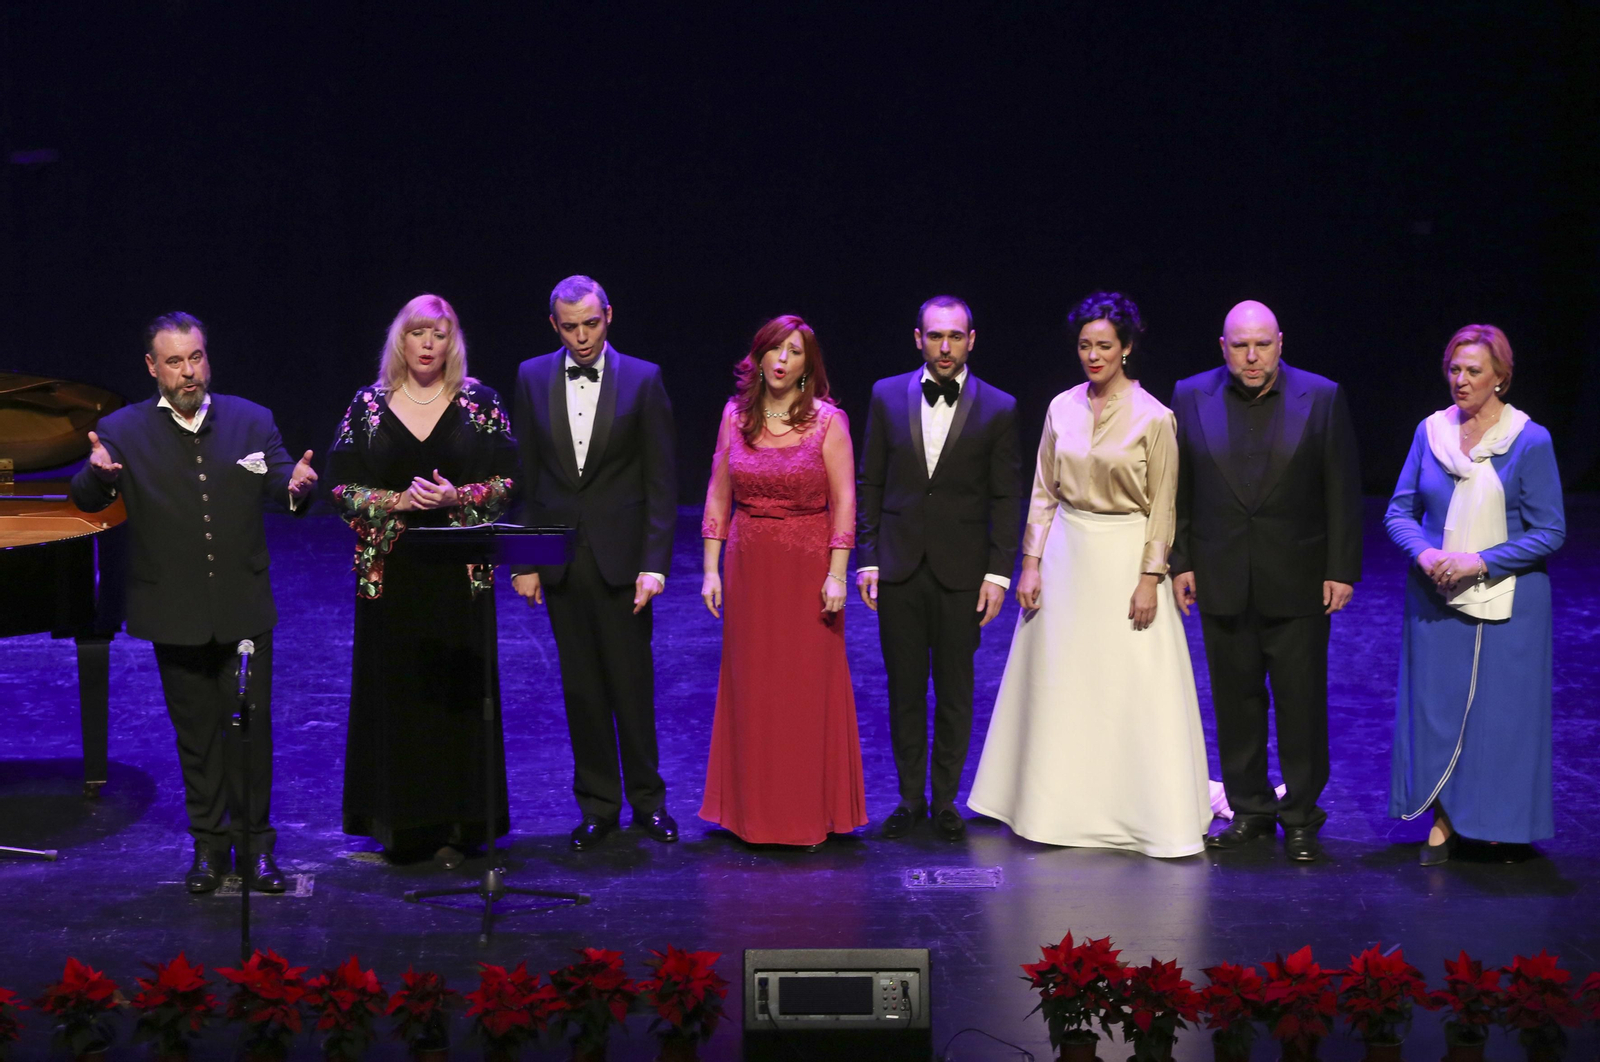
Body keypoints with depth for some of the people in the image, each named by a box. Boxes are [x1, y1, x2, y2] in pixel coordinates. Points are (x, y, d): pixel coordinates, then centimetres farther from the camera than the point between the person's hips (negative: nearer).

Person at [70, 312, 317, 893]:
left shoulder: (251, 421, 3)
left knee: (251, 727, 4)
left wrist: (297, 486, -28)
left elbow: (282, 487, -3)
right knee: (196, 732, 10)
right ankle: (209, 844, 22)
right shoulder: (124, 431, -2)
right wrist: (97, 472, -31)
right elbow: (86, 501, -7)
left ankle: (255, 843, 17)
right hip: (175, 614, 0)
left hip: (244, 609, 1)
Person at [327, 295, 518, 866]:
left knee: (458, 690, 0)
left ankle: (456, 825, 7)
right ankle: (402, 823, 10)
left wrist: (457, 497, -14)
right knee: (395, 691, 1)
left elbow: (506, 482, 2)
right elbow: (341, 487, 2)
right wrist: (398, 501, -12)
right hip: (391, 572, 0)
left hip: (461, 571, 0)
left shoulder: (479, 402, 3)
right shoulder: (369, 406, 4)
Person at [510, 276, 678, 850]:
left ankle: (647, 798, 16)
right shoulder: (532, 378, 5)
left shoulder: (642, 379, -2)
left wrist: (654, 562, -9)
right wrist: (523, 560, 2)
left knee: (632, 682, 2)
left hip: (620, 557, -2)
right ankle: (597, 804, 16)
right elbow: (523, 476, 7)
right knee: (581, 685, 7)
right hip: (560, 559, 2)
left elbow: (661, 480, -3)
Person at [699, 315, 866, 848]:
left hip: (809, 568, -3)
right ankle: (756, 810, 17)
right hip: (748, 565, 3)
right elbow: (717, 496, 7)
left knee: (810, 684, 2)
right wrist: (711, 569, 3)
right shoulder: (736, 415, 5)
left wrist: (836, 574, -12)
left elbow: (843, 502, -6)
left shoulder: (827, 420, -4)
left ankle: (811, 811, 12)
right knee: (751, 685, 7)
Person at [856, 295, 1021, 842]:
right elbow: (869, 483, 6)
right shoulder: (888, 396, 2)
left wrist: (999, 572, -5)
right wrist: (866, 558, 1)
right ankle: (910, 797, 19)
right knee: (904, 688, 8)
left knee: (955, 690, 7)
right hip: (899, 567, 1)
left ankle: (945, 798, 19)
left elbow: (1006, 498, 0)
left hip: (962, 571, -1)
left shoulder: (997, 408, -2)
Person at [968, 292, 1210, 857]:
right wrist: (1031, 564, 3)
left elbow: (1162, 506, -6)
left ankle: (1147, 812, 8)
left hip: (1126, 556, -4)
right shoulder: (1062, 408, 4)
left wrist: (1149, 578, -11)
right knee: (1057, 684, 9)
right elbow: (1044, 491, 8)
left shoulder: (1153, 417, -8)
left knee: (1134, 691, -3)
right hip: (1065, 554, 4)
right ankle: (1060, 806, 21)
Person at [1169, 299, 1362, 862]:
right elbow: (1178, 489, 5)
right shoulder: (1192, 397, 2)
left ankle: (1301, 816, 14)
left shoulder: (1321, 398, -3)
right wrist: (1181, 563, 1)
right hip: (1222, 580, 2)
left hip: (1298, 582, -2)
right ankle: (1251, 810, 22)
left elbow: (1342, 491, -2)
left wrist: (1342, 570, -5)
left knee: (1301, 700, 2)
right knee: (1236, 699, 9)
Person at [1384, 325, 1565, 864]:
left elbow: (1549, 532, -9)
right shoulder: (1431, 432, 2)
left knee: (1502, 709, 3)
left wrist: (1481, 561, -19)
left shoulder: (1530, 441, -9)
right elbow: (1399, 511, 6)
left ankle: (1503, 824, 19)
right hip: (1435, 598, 3)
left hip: (1506, 601, -3)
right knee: (1434, 704, 5)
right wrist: (1425, 553, -14)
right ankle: (1444, 821, 17)